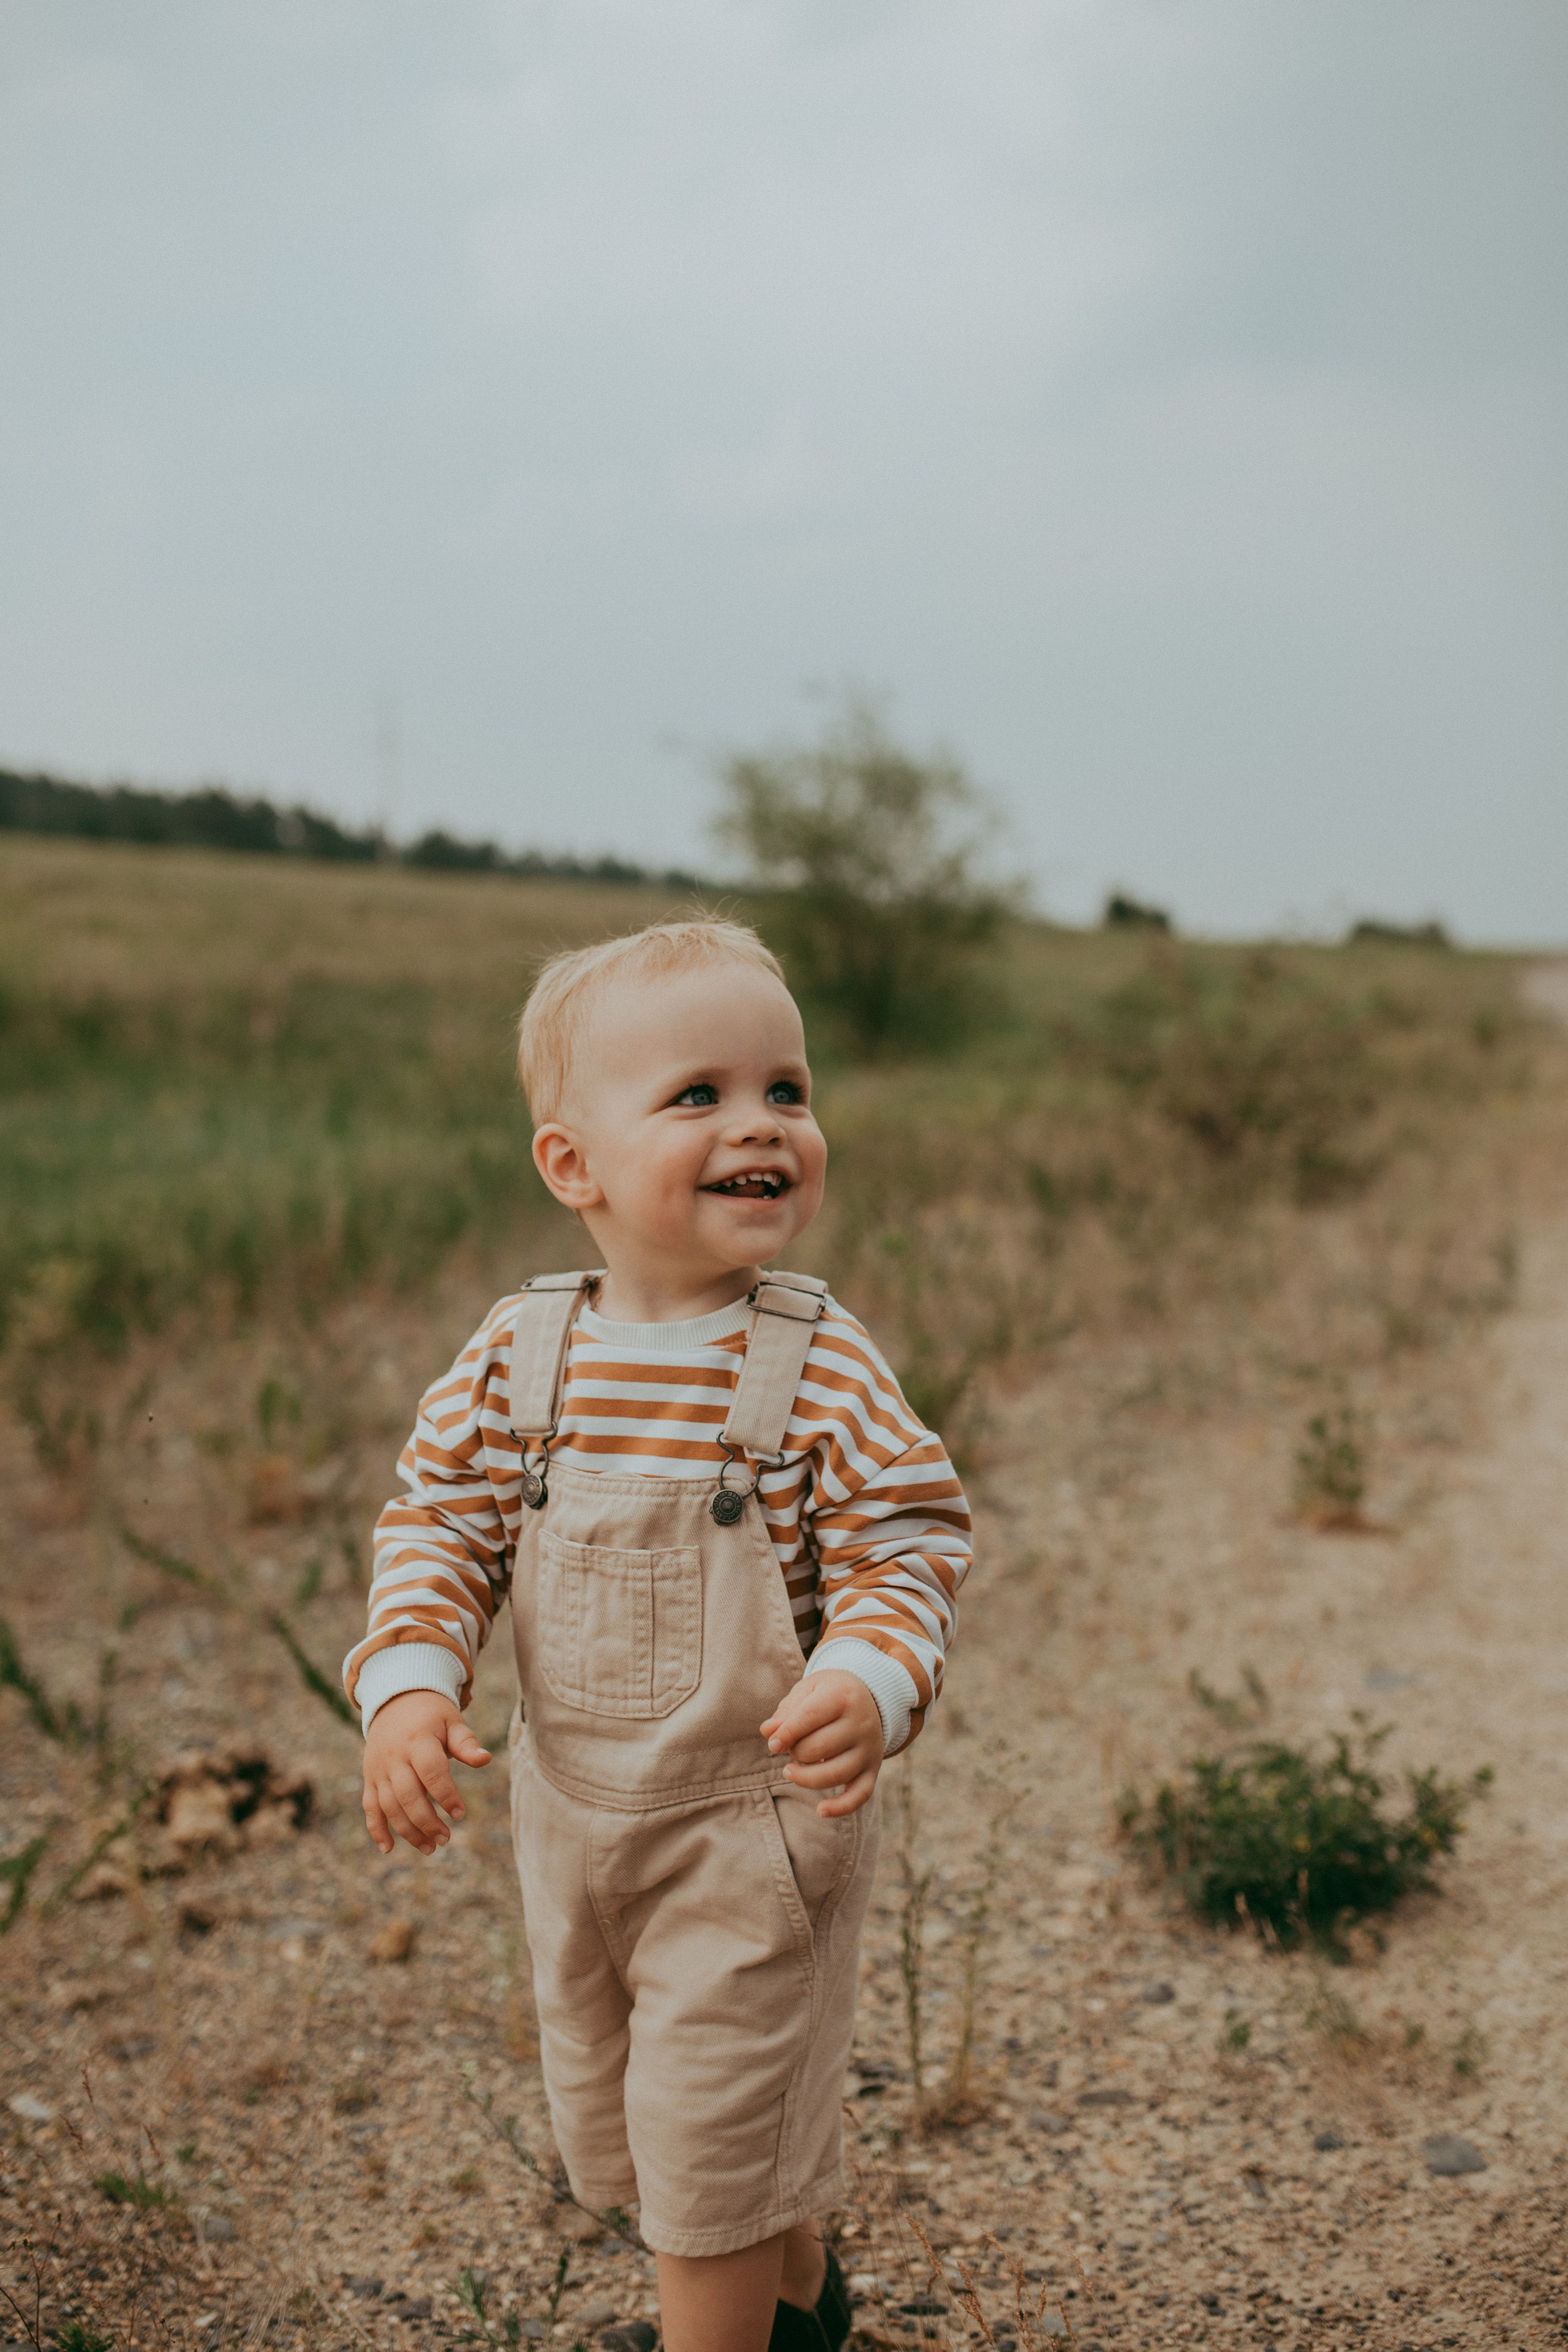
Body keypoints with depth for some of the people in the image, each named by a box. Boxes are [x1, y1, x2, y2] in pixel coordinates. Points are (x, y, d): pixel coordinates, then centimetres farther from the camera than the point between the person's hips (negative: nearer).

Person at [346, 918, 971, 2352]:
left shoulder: (819, 1363, -17)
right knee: (607, 2112, 24)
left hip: (758, 1827, -5)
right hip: (572, 1818, 5)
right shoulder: (519, 1353, -9)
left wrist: (869, 1685, -31)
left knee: (712, 2135, 5)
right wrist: (409, 1685, -15)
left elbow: (909, 1544, -14)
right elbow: (438, 1524, -1)